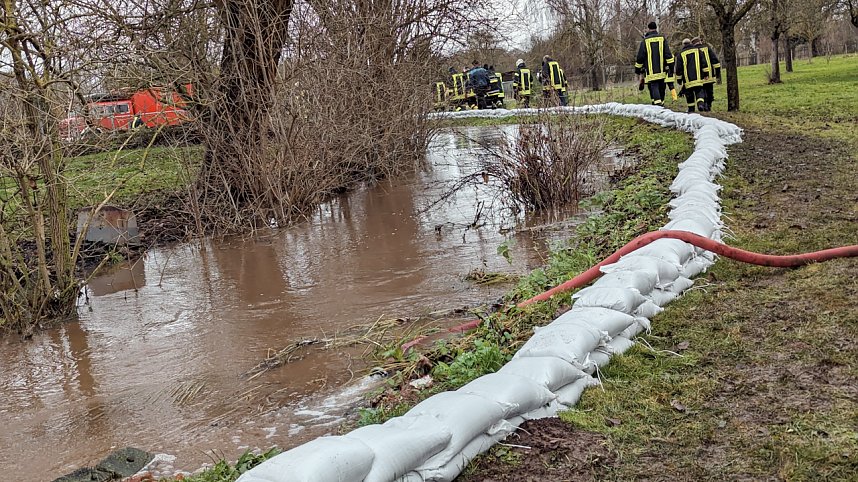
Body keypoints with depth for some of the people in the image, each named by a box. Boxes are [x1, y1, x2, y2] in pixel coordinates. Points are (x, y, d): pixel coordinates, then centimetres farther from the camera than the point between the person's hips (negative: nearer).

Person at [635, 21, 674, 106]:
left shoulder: (645, 41, 0)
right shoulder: (662, 39, 5)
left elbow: (640, 58, 3)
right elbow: (668, 55, 0)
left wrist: (638, 70, 13)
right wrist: (671, 68, 2)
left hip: (651, 73, -2)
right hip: (662, 71, 2)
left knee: (654, 87, -8)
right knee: (661, 89, 13)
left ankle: (657, 103, -27)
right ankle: (661, 103, 22)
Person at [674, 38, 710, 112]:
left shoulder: (681, 54, 2)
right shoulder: (697, 50, 7)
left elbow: (678, 68, 2)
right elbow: (704, 63, 4)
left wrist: (679, 79, 9)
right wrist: (705, 73, 9)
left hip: (687, 79, -1)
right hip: (698, 77, 1)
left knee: (689, 94, 8)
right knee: (699, 91, 4)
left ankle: (691, 108, 10)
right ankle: (700, 103, -20)